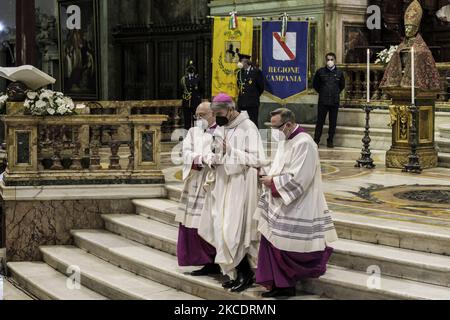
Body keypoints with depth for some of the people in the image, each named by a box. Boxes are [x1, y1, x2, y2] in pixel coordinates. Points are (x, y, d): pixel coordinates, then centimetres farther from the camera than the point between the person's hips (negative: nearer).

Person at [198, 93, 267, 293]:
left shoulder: (247, 128, -12)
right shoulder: (221, 128, 11)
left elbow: (257, 159, -17)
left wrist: (231, 152, -23)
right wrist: (213, 158, -2)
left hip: (240, 187, -8)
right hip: (223, 185, 8)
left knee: (233, 231, -8)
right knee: (224, 229, 8)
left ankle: (246, 274, 6)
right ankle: (237, 274, 17)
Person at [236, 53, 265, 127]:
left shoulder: (256, 72, -5)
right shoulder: (240, 72, 12)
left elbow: (261, 87, 1)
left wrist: (255, 96, 10)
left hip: (252, 103, -6)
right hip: (241, 103, 6)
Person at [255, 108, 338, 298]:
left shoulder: (304, 144, -17)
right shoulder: (285, 141, 13)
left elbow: (298, 178, -22)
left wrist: (273, 182, -14)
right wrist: (267, 174, 1)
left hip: (295, 209, -9)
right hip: (280, 204, 9)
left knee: (285, 246, -4)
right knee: (272, 243, 8)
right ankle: (280, 284, 15)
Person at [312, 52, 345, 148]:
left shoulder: (339, 73, 4)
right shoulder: (320, 72, 1)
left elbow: (342, 85, 19)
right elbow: (315, 84, 14)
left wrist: (336, 93, 12)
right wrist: (321, 92, 10)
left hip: (335, 102, 1)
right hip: (323, 101, -1)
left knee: (333, 122, 5)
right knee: (320, 121, 0)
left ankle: (330, 141, 14)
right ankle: (316, 140, 6)